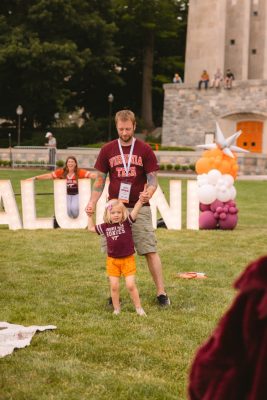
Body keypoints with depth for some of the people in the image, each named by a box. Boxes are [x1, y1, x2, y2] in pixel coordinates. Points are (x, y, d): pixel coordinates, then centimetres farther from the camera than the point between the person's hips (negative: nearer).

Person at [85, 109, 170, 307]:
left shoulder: (145, 150, 1)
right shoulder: (107, 150, 5)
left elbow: (153, 179, 0)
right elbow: (100, 180, 9)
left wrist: (149, 192, -22)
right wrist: (92, 203, -4)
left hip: (140, 208, -2)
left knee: (150, 251, -4)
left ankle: (161, 293, 2)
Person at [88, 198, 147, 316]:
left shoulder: (127, 222, -8)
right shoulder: (105, 227, 1)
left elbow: (135, 210, -21)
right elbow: (91, 228, 18)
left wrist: (141, 199, -34)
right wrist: (90, 216, 13)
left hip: (128, 260, -3)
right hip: (112, 260, 3)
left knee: (131, 285, -5)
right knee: (114, 286, 3)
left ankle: (139, 308, 7)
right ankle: (116, 309, 16)